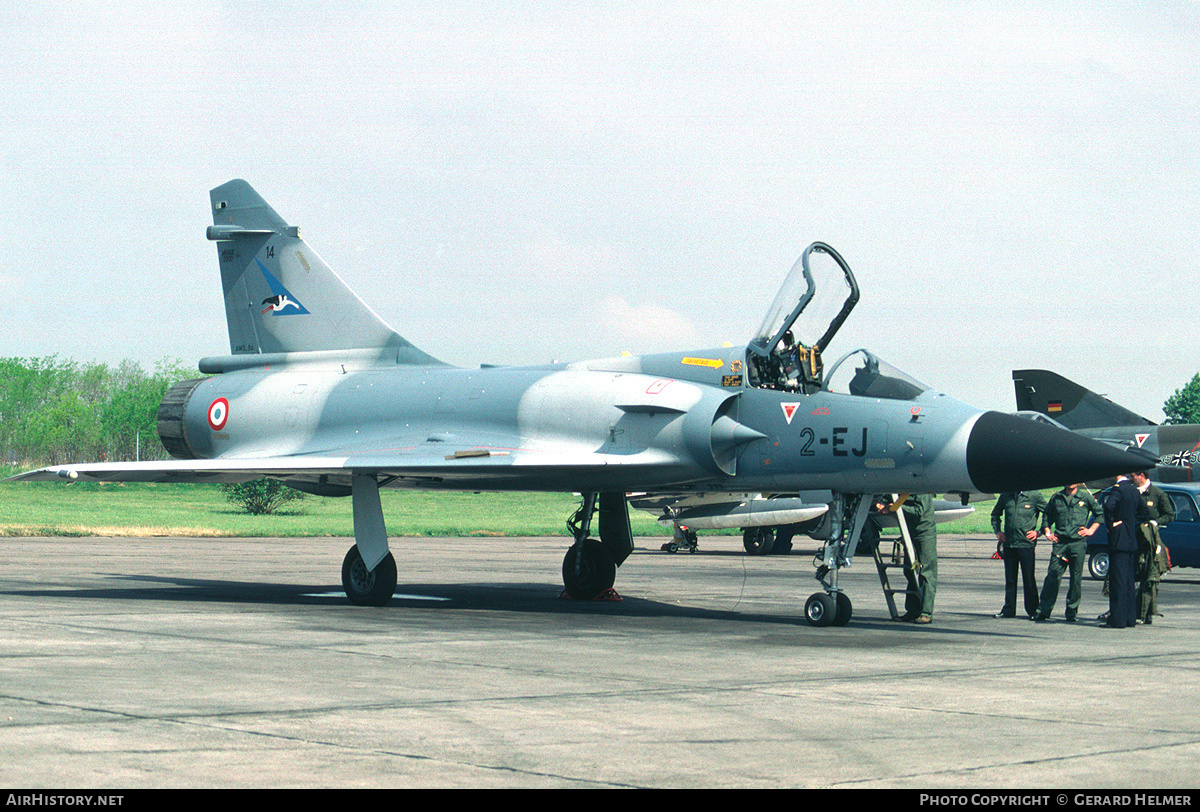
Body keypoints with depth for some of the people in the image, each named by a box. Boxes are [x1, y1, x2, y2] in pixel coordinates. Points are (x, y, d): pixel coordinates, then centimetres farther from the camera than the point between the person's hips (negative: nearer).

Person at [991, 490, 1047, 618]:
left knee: (1029, 578, -1)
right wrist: (997, 531, 13)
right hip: (1009, 543, 4)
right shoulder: (1006, 496, 9)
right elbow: (995, 514, 25)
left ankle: (1033, 609, 8)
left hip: (1026, 544, -4)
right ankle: (1008, 610, 18)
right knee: (1010, 578, 10)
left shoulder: (1035, 496, -2)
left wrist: (1039, 532, -3)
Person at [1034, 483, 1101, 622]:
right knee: (1052, 576, -4)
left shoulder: (1086, 497, 6)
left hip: (1078, 542, -1)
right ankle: (1043, 610, -1)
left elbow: (1100, 514, 14)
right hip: (1060, 542, 1)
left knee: (1076, 578, 1)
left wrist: (1091, 530, 4)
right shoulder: (1056, 498, 12)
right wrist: (1047, 532, 12)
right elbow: (1047, 515, 25)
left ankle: (1071, 612, 8)